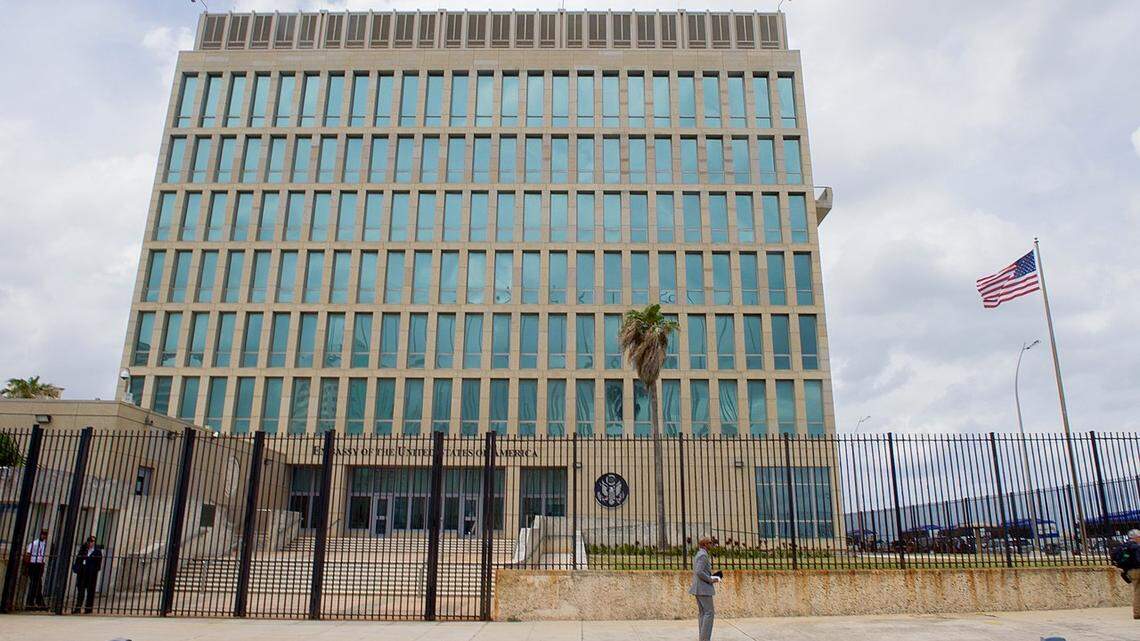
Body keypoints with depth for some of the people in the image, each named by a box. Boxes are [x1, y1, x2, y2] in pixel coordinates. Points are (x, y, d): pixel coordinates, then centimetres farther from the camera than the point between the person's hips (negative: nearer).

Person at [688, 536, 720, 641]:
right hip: (704, 587, -10)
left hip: (698, 587, 10)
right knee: (709, 612, -7)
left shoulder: (698, 555, 16)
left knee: (702, 612, 10)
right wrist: (711, 580, -14)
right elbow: (699, 572, -24)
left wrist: (711, 577, 13)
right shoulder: (703, 555, -15)